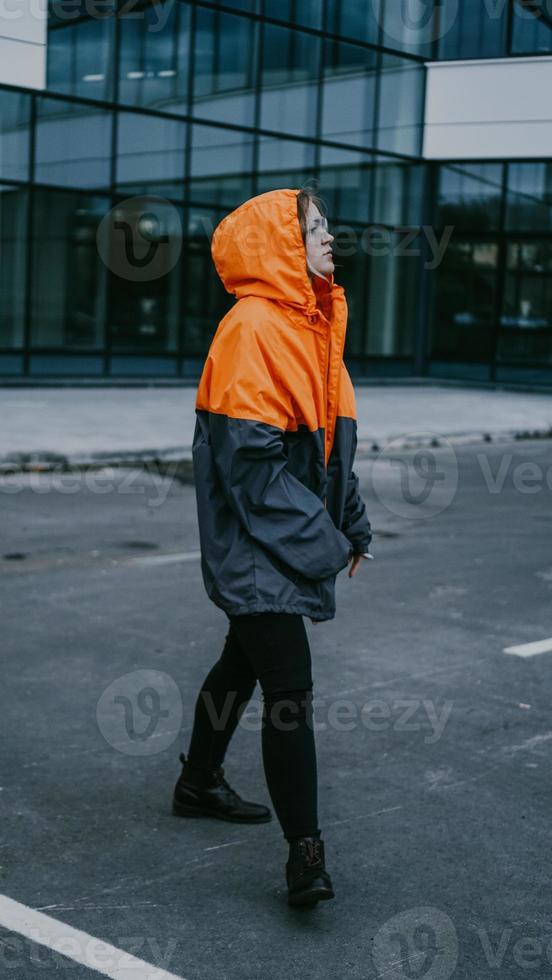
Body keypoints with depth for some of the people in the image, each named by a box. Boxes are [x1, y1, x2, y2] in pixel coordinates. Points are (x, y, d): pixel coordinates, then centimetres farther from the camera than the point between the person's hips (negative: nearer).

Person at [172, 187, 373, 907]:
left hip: (291, 541, 10)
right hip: (258, 544, -10)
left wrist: (351, 526, 15)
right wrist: (322, 543, -18)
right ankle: (305, 850, -4)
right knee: (290, 688, -10)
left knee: (246, 661, 22)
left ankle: (200, 784, 41)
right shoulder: (252, 328, -17)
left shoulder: (314, 323, 13)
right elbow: (251, 456, -22)